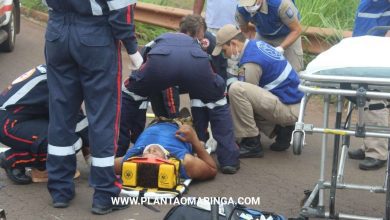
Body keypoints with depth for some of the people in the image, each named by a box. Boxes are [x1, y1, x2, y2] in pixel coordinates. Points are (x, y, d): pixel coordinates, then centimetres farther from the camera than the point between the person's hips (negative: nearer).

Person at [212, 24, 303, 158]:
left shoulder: (250, 63, -19)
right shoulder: (256, 44, 9)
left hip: (288, 109, -10)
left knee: (236, 90, -24)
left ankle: (252, 144, -14)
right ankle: (280, 130, 12)